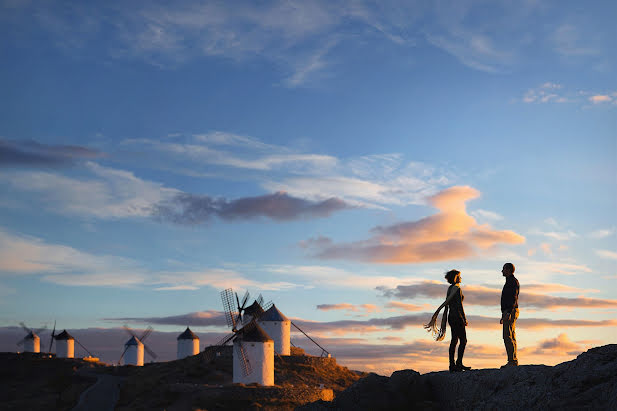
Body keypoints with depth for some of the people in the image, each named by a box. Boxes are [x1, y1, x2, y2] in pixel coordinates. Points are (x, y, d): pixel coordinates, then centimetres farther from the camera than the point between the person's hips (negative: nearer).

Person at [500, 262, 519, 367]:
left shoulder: (513, 281, -8)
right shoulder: (509, 282, 23)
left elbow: (514, 298, -19)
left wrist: (508, 313, -27)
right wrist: (503, 316, 25)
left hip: (510, 311, -10)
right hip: (508, 312, 10)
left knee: (508, 337, -14)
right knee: (510, 338, 7)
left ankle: (512, 361, -16)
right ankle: (513, 361, 7)